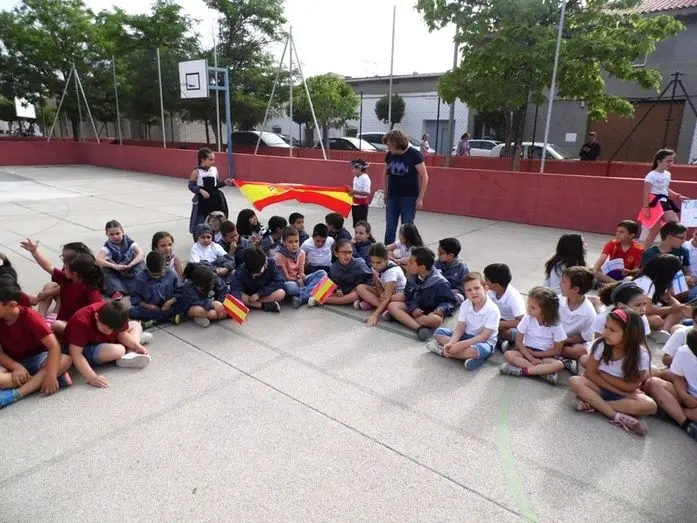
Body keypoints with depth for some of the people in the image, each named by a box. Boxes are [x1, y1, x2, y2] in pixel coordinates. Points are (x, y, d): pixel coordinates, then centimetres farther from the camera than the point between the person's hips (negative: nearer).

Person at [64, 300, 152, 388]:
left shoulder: (114, 314, -21)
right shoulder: (81, 322, -37)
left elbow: (122, 334, -5)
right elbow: (76, 354, -38)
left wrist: (137, 345, -23)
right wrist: (92, 378, -47)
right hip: (87, 350, -7)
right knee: (118, 350, -36)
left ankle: (131, 354, -17)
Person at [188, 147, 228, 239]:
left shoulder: (214, 169, 5)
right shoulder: (196, 172, -9)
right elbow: (191, 186, -8)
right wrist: (201, 191, -22)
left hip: (214, 199, 4)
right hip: (202, 201, -4)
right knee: (200, 223, 4)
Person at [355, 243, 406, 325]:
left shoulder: (392, 271, -30)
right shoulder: (375, 267, -12)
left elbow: (387, 297, -36)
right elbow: (377, 284, -1)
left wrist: (375, 315, -45)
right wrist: (381, 293, -25)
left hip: (400, 293, -7)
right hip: (384, 292, 7)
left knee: (398, 298, -43)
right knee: (360, 288, -16)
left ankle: (370, 304, -26)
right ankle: (385, 307, -27)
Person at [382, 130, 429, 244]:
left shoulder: (414, 155, -12)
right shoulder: (389, 155, 1)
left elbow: (424, 177, -9)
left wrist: (420, 198, -11)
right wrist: (385, 194, 14)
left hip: (409, 198, -4)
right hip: (392, 197, 4)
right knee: (389, 228, 5)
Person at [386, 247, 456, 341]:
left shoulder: (440, 283, -18)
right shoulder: (412, 278, -3)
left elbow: (449, 301, -9)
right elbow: (409, 297, 2)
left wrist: (441, 309, -30)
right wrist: (413, 308, -19)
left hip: (430, 312, -5)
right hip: (415, 309, 5)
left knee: (436, 320, -39)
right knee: (392, 305, -17)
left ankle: (399, 316, -29)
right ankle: (419, 328, -33)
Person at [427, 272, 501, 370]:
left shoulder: (493, 310, -22)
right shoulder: (465, 305, -7)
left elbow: (484, 336, -24)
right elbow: (460, 328, -9)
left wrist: (462, 344, -33)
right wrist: (451, 343, -28)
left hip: (484, 341, -5)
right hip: (466, 336, 5)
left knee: (481, 349, -41)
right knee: (439, 332, -9)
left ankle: (443, 351, -25)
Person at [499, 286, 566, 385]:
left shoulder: (555, 324, -14)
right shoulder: (527, 318, -11)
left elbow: (557, 350, -9)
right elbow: (518, 341, -8)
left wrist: (534, 354, -12)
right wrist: (531, 359, -18)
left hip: (545, 355, -1)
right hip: (527, 352, 1)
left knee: (559, 365, -32)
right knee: (508, 354, -27)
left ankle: (522, 370, -28)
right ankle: (544, 371, -27)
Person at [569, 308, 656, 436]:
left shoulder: (641, 354, -18)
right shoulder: (601, 345, -15)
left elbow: (630, 387, -15)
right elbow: (590, 374, -11)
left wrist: (603, 374, -15)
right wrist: (617, 390, -19)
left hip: (625, 393, -1)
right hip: (602, 388, 1)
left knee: (649, 406, -30)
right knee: (574, 381, -27)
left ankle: (593, 403, -25)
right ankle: (618, 417, -29)